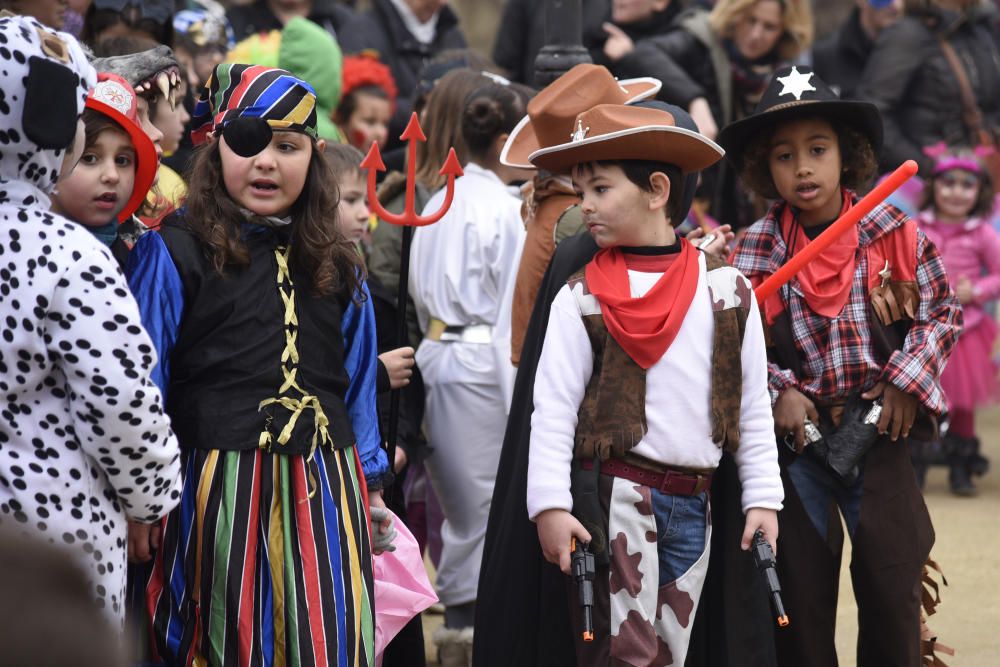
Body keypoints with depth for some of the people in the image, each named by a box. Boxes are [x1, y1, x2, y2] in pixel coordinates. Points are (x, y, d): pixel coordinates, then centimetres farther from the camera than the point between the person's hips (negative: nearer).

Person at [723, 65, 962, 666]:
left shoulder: (896, 236, -5)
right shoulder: (756, 251, -5)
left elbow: (943, 311, 4)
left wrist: (908, 380, -7)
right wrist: (777, 391, -13)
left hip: (879, 432, 0)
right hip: (798, 434, 0)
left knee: (892, 590, 2)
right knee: (802, 593, 8)